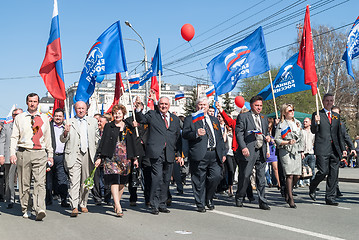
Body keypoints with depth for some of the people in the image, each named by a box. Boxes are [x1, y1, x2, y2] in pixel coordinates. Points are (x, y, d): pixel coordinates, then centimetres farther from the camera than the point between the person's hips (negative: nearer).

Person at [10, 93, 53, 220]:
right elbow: (14, 137, 6)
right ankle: (26, 210, 17)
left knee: (40, 183, -11)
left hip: (40, 154, 0)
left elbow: (48, 138, 17)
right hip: (23, 153, 0)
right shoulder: (19, 118, 10)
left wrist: (50, 155, 14)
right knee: (24, 183, 5)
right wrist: (12, 153, -5)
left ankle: (40, 210, -19)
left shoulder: (44, 118, 14)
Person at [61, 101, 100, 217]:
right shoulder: (69, 122, 6)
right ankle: (74, 207, -14)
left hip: (88, 155, 3)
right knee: (74, 181, -11)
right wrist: (65, 132, -18)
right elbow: (63, 140, 4)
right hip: (74, 155, -3)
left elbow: (97, 139, 17)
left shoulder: (93, 121, 13)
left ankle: (83, 204, 25)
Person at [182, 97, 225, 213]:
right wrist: (196, 133, -23)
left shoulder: (214, 120, 23)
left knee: (216, 176, -5)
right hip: (200, 155, -4)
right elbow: (184, 134, -5)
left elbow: (220, 137, 23)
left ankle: (209, 199, 18)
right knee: (199, 181, -2)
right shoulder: (190, 119, 8)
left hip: (215, 155, 4)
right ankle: (200, 204, 10)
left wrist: (223, 153, 15)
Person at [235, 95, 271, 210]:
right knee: (244, 176, 2)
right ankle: (239, 198, 20)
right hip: (248, 151, -5)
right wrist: (243, 147, -17)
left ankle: (262, 202, 7)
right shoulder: (243, 117, 1)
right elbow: (239, 133, -6)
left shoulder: (264, 118, 19)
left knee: (261, 178, 4)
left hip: (261, 152, 5)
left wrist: (267, 136, 5)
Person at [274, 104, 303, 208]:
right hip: (286, 152, -6)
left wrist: (301, 151, 21)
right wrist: (288, 142, -19)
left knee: (297, 175, 0)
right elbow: (277, 139, -6)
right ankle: (290, 199, -5)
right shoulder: (281, 124, -2)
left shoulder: (297, 122, 17)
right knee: (290, 175, -12)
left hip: (297, 151, 6)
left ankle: (288, 193, 23)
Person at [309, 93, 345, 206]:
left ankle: (330, 198, 10)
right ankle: (312, 188, 16)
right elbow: (313, 131, -5)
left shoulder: (336, 116, 18)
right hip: (322, 149, -5)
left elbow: (339, 133, 22)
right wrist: (316, 122, -25)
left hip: (335, 150, 5)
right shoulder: (317, 115, 3)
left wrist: (342, 149, 19)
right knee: (323, 171, -11)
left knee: (334, 174, 3)